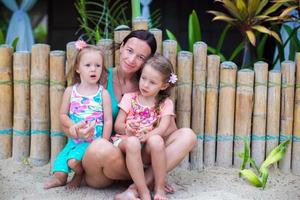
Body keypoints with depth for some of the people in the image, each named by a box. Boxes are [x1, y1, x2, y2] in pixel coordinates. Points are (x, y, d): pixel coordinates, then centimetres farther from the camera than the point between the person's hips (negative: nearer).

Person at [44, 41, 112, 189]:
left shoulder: (103, 93, -3)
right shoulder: (70, 91, 4)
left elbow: (108, 121, -5)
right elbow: (63, 115, 9)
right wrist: (72, 125, -13)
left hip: (94, 140, -3)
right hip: (74, 139, 3)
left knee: (73, 161, -23)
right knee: (60, 167, -8)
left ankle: (80, 175, 7)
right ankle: (58, 177, 22)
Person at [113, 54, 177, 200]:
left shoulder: (165, 104, 8)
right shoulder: (129, 98, 8)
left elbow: (162, 128, -8)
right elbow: (117, 125, 3)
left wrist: (147, 136, -27)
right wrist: (127, 130, -20)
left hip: (148, 145, 0)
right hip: (125, 141, 0)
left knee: (157, 140, -35)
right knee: (132, 142, -37)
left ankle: (159, 188, -23)